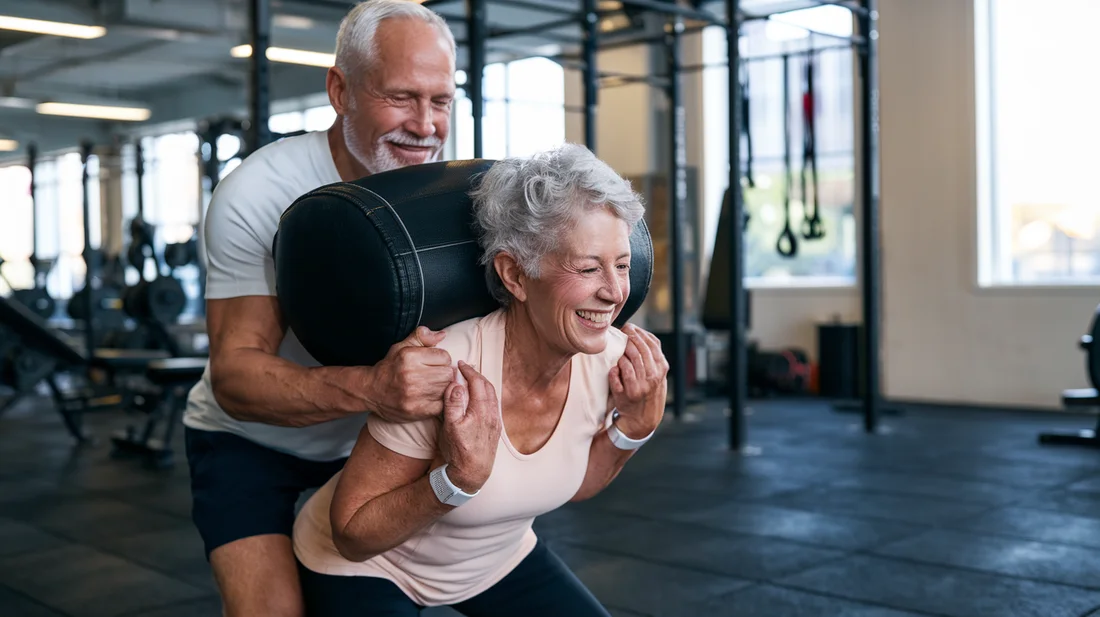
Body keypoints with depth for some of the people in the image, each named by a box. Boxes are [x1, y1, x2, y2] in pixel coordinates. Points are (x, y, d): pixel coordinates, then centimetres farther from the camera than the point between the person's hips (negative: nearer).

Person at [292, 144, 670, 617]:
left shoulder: (613, 359, -18)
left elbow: (569, 485, 0)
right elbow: (353, 535, -24)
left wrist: (635, 423, -16)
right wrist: (461, 478, -39)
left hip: (497, 558, 5)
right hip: (365, 567, -5)